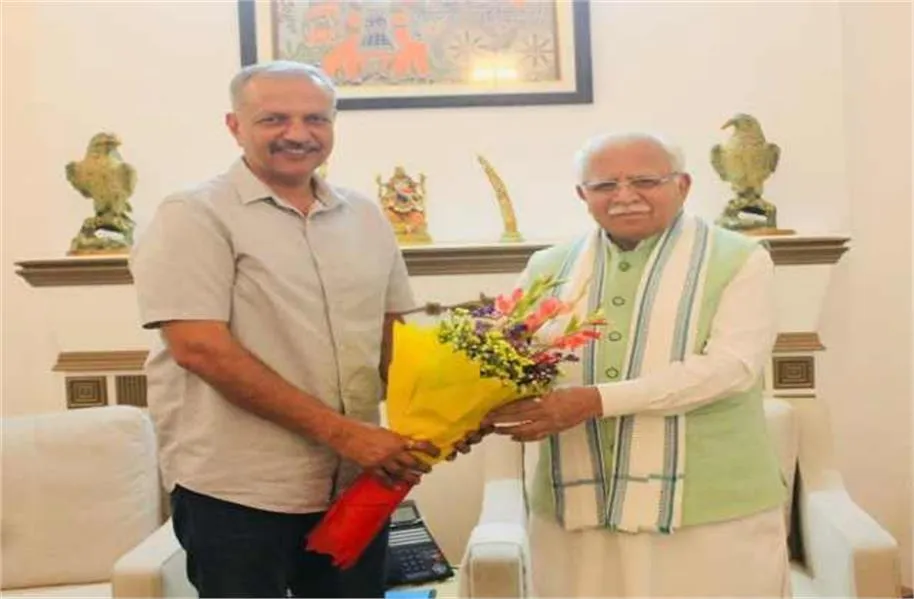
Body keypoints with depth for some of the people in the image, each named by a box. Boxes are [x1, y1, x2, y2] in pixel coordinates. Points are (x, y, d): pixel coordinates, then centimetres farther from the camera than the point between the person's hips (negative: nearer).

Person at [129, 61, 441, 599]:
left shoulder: (366, 216, 9)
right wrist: (341, 432, -19)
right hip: (237, 492, -5)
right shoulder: (195, 216, -8)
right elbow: (201, 349, -17)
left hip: (356, 483, 5)